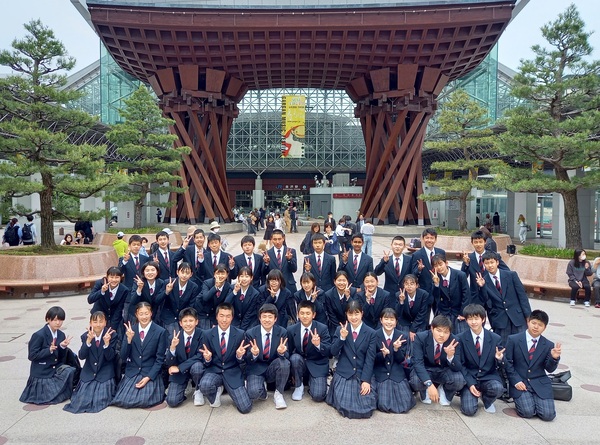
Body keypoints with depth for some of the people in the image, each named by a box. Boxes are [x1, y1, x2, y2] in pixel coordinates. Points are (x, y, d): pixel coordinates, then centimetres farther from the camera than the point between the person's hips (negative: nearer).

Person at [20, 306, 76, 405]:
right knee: (53, 397, -16)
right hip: (42, 373, -5)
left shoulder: (61, 335, 2)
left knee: (71, 371, -23)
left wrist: (63, 347, -18)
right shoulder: (39, 335, -16)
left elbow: (62, 359, 3)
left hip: (56, 369, 6)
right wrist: (49, 350, -29)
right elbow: (31, 356, -17)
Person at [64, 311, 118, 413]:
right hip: (88, 373, 3)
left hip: (105, 373, -3)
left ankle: (112, 386, 17)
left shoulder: (112, 334, -10)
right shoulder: (86, 336, -2)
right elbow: (81, 356, -14)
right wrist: (88, 340, -30)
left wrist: (107, 343, -32)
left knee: (100, 401, -12)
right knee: (82, 401, -3)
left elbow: (110, 357, -14)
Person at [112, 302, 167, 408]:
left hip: (150, 374, -3)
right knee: (122, 401, -12)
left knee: (144, 401, -21)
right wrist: (129, 339, -17)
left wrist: (148, 377, -13)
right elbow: (123, 357, -1)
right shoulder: (130, 330, 2)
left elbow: (160, 359, -3)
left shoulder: (160, 332, -6)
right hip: (132, 373, 3)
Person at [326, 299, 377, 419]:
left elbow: (370, 359, -4)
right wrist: (342, 337, -18)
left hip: (363, 374, 0)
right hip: (343, 374, 0)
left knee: (366, 408, -13)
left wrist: (366, 380, -13)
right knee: (345, 407, -15)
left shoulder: (371, 333, -1)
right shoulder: (340, 330, 3)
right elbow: (333, 352, -3)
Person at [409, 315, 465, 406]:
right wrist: (429, 384, -44)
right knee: (416, 381, -35)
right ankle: (425, 392, 6)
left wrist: (450, 356, -41)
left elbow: (457, 368, -18)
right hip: (425, 370, -2)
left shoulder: (453, 341, -17)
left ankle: (443, 391, 7)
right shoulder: (420, 337, -23)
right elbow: (418, 363, -29)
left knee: (459, 380, -30)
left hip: (444, 371, 2)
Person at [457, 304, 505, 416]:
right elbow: (461, 365, -3)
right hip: (470, 378, -1)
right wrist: (470, 384, -16)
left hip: (489, 377, 1)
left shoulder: (495, 338, -4)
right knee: (469, 410, -21)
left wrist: (499, 359, -23)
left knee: (498, 388, -33)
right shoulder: (461, 339, -6)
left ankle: (487, 400, 4)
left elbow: (500, 365, 1)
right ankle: (472, 394, 15)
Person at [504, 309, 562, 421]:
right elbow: (507, 363, -1)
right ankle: (521, 398, 14)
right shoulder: (513, 340, -3)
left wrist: (554, 358, -17)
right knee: (528, 412, -19)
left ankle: (535, 399, 17)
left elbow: (549, 369, 3)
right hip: (520, 382, -2)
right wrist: (516, 381, -11)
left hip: (540, 384, 2)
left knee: (548, 415, -13)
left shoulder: (548, 345, 3)